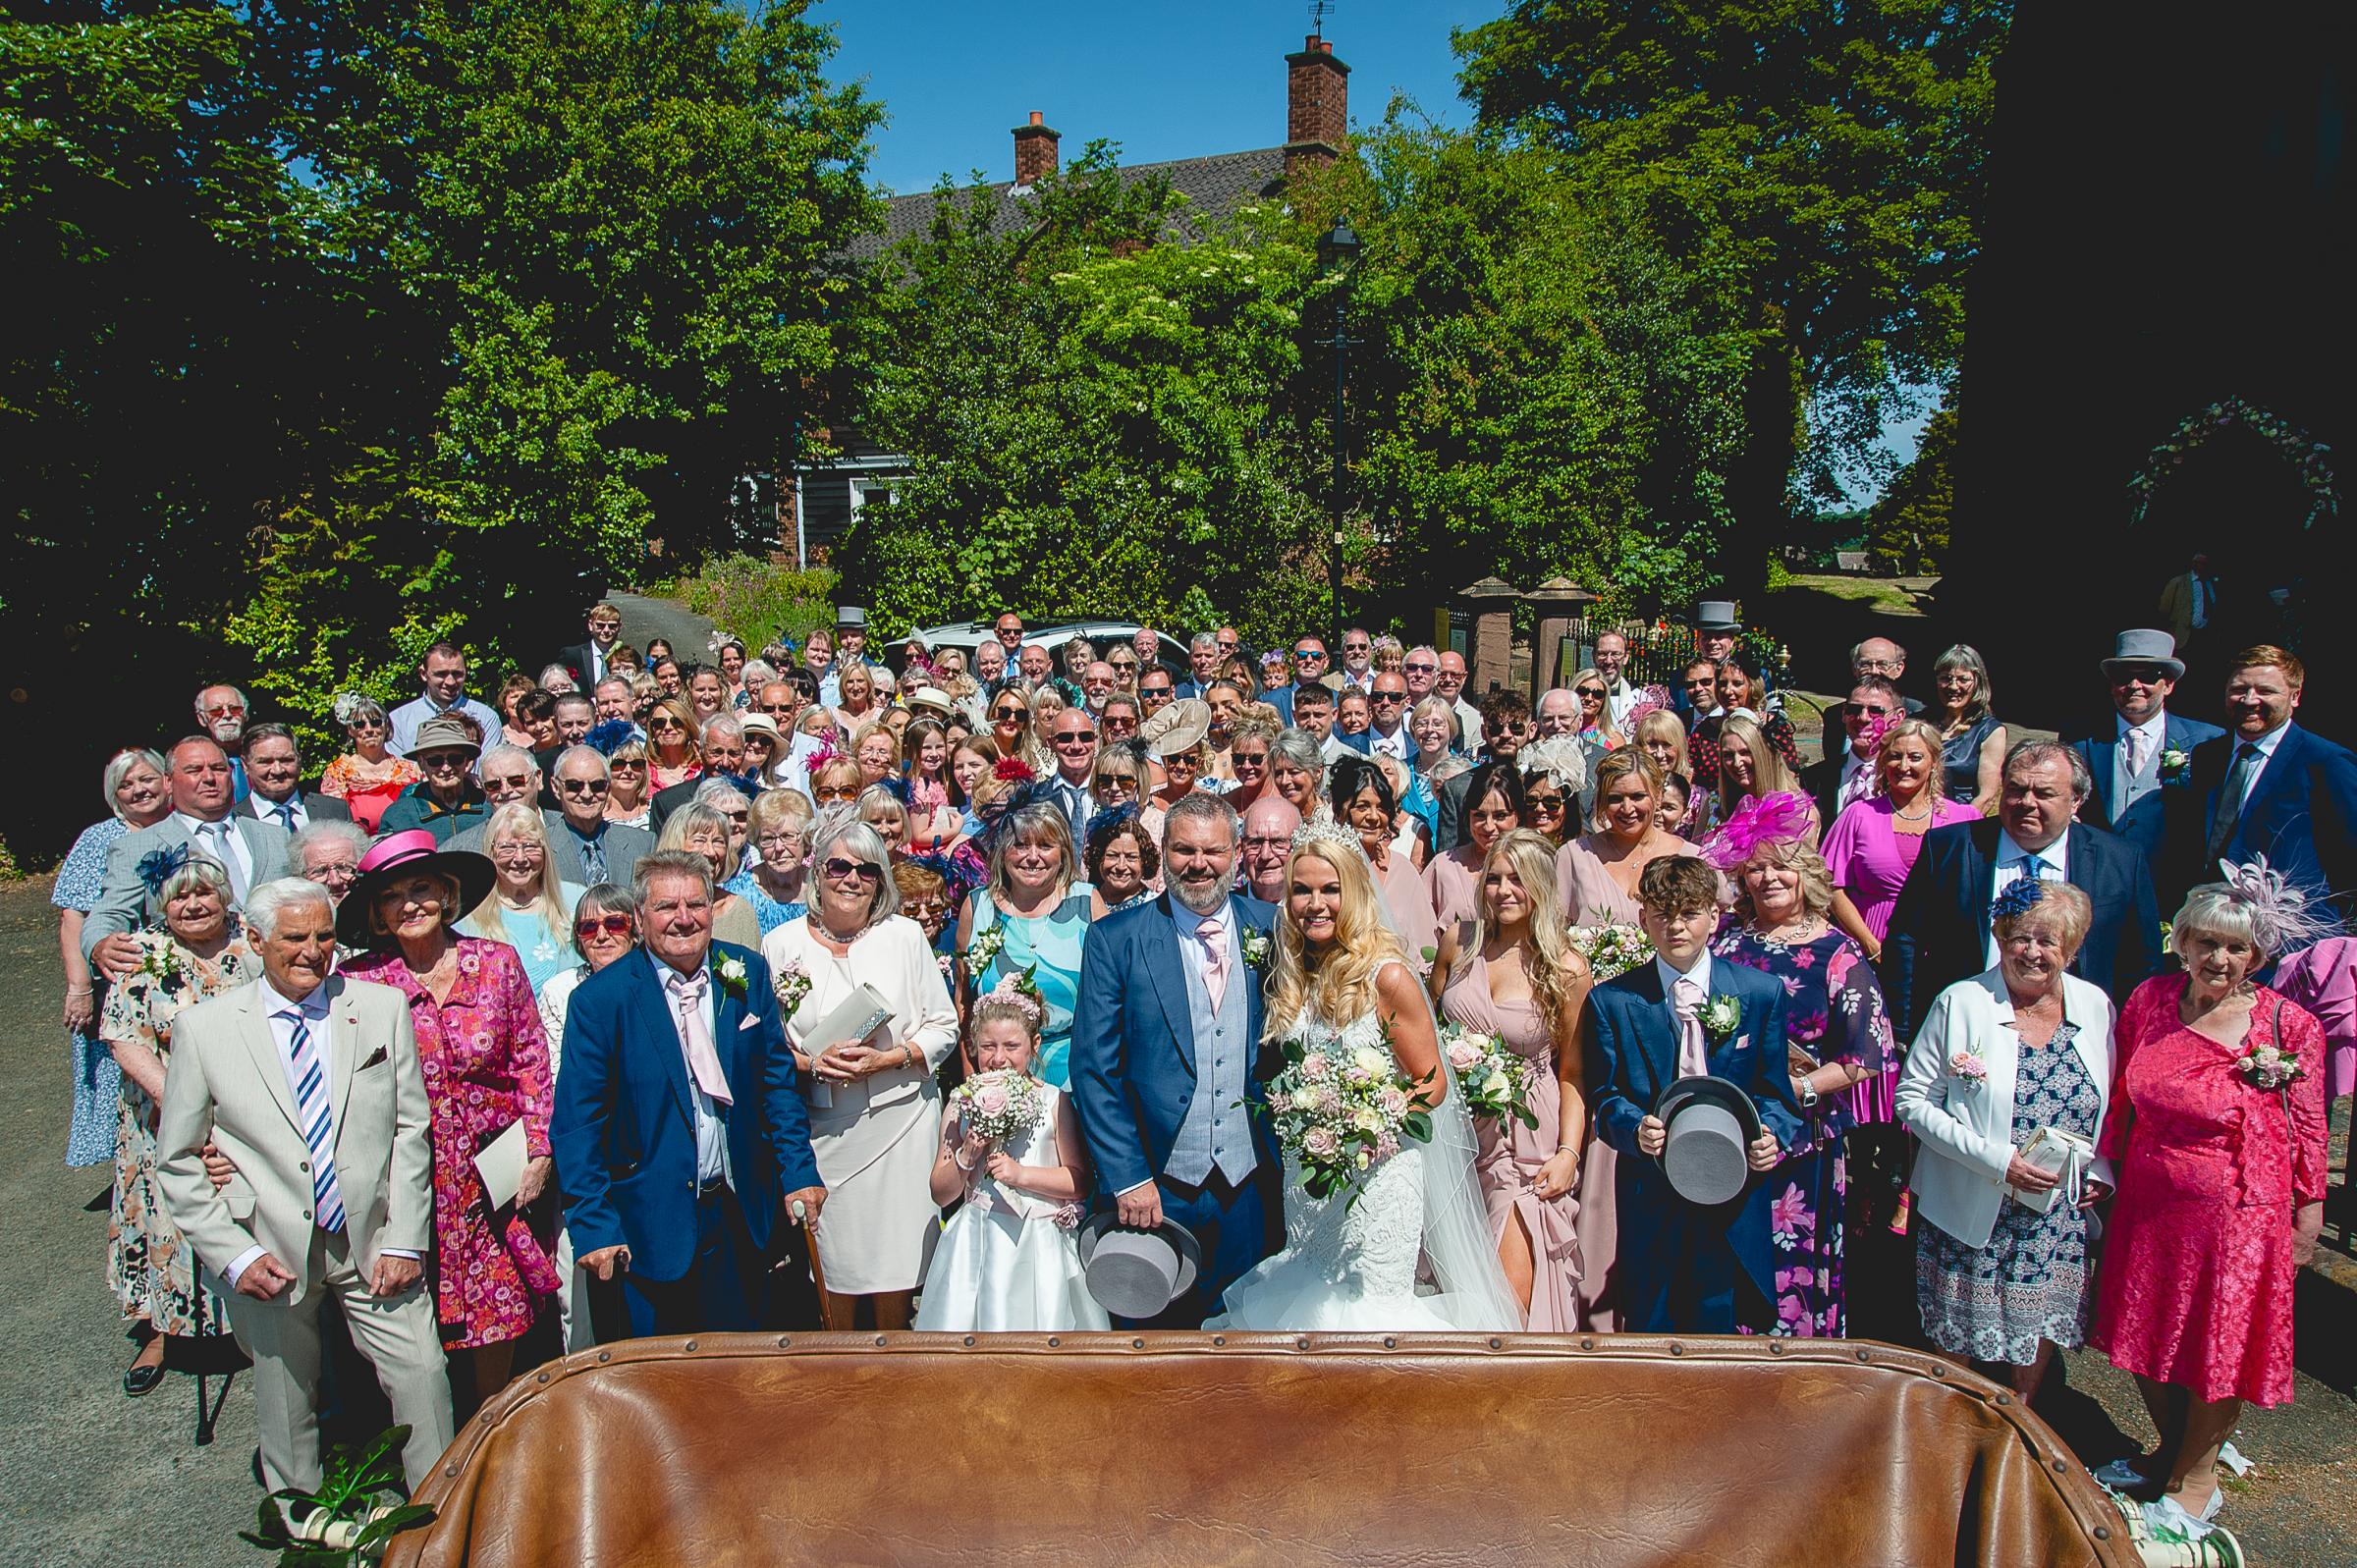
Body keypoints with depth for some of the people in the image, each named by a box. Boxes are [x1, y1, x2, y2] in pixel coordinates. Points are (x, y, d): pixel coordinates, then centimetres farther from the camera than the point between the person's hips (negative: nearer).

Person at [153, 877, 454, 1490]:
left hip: (373, 1244, 1)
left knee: (423, 1375, -2)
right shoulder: (203, 1029, -3)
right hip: (270, 1257, 0)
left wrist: (404, 1241, -5)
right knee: (286, 1408, 13)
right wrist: (233, 1256, -7)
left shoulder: (382, 1008, 1)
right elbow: (177, 1164, 2)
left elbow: (411, 1130, 1)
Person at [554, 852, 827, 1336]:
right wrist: (593, 1227, -13)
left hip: (743, 1218, 3)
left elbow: (778, 1081, 5)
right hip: (651, 1230, -3)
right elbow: (576, 1126, -9)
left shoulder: (748, 974, 0)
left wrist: (799, 1171, -1)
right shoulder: (598, 999, -10)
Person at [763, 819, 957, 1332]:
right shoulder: (780, 945, 2)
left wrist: (886, 1059, -12)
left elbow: (943, 1027, 3)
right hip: (821, 1130, 0)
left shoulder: (905, 936, 2)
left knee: (897, 1263, 4)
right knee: (833, 1268, 5)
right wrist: (811, 1063, -13)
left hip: (899, 1123, 0)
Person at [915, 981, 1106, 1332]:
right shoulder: (961, 1106, 3)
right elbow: (940, 1194, 6)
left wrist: (1021, 1174, -15)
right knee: (975, 1320, 7)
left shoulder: (1053, 1102, -5)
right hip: (976, 1246, 2)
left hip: (1039, 1246, -2)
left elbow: (1081, 1181, -6)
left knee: (1035, 1323, 4)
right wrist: (966, 1157, -11)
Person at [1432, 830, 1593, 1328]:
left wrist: (1568, 1153, -12)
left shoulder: (1567, 970, -8)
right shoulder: (1458, 943, 0)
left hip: (1526, 1142, -3)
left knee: (1509, 1294, -8)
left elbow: (1573, 1073, -3)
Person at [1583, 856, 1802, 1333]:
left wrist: (1772, 1136, -13)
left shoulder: (1761, 993, 4)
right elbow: (1607, 1097, 0)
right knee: (1649, 1331, 8)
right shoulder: (1610, 1001, 1)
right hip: (1650, 1198, 0)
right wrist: (1636, 1128, -21)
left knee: (1717, 1326, 7)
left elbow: (1775, 1091, 7)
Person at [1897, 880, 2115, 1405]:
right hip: (1973, 1217, -3)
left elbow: (2110, 1107, 16)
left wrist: (2101, 1170, 0)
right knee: (1968, 1350, 5)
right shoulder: (1960, 1003, -10)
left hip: (2059, 1219, 3)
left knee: (2036, 1339, 11)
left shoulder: (2096, 1007, 2)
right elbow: (1913, 1101, -10)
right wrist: (1996, 1159, -19)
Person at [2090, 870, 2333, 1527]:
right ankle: (2171, 1453, 41)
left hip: (2240, 1213, -4)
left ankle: (2196, 1478, 30)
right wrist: (2100, 1169, 11)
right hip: (2148, 1202, 4)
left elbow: (2307, 1129, -3)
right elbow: (2120, 1098, 8)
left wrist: (2307, 1218, -1)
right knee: (2145, 1337, 16)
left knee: (2220, 1345, 9)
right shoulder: (2149, 999, -2)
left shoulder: (2289, 1024, -11)